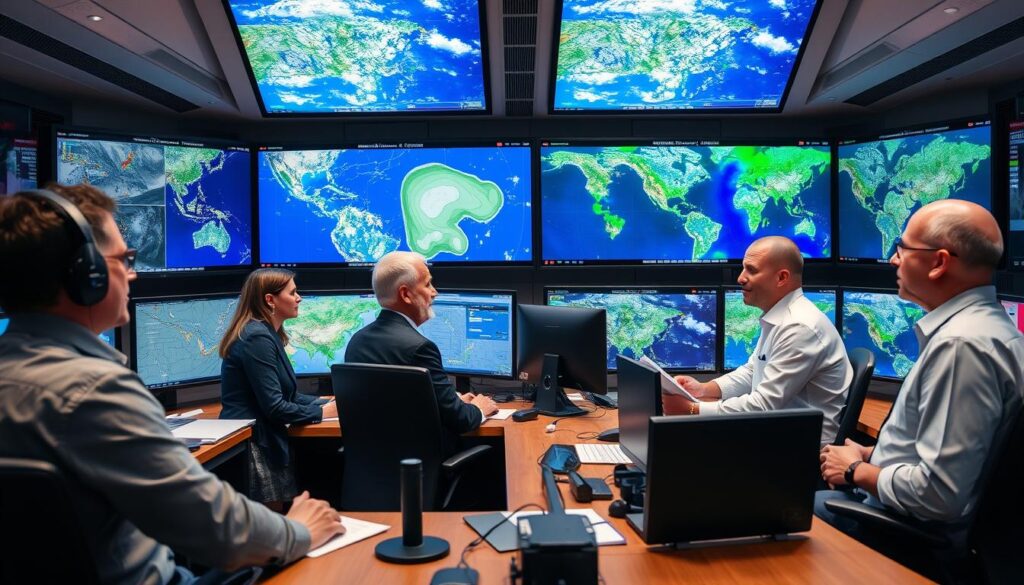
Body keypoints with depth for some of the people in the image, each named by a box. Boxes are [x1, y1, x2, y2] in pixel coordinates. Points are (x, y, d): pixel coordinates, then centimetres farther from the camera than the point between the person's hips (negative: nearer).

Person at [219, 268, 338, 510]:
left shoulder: (267, 335, 13)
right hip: (252, 444, -10)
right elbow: (274, 407, -22)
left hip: (263, 438, 10)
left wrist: (328, 403, 4)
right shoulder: (257, 338, -19)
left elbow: (287, 395, 16)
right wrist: (321, 413, -11)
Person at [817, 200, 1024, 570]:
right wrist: (870, 455, 7)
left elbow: (939, 493, -30)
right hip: (913, 512, 9)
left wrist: (857, 470, -14)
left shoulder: (962, 343, -27)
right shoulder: (976, 323, 6)